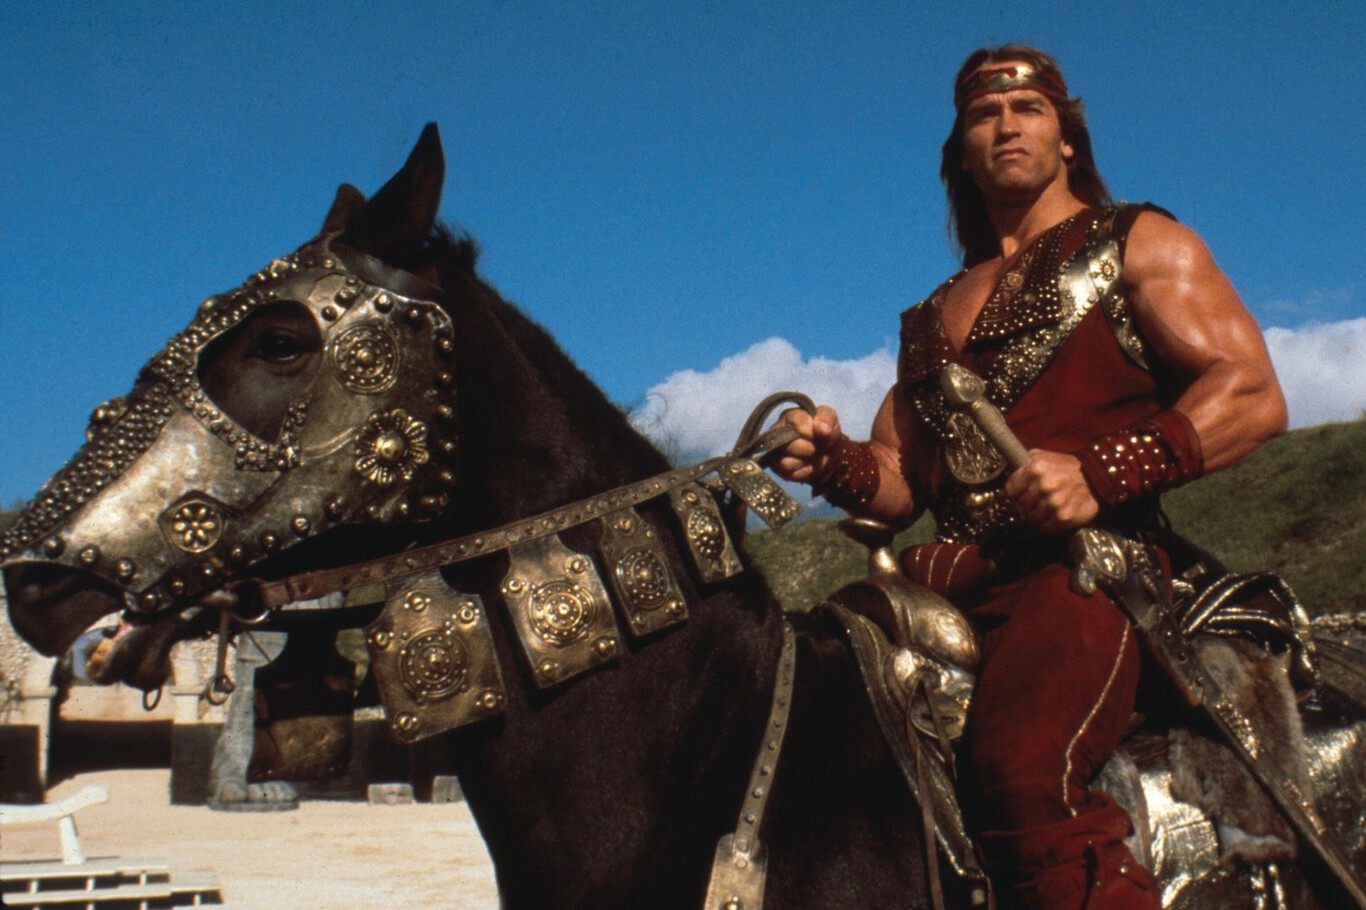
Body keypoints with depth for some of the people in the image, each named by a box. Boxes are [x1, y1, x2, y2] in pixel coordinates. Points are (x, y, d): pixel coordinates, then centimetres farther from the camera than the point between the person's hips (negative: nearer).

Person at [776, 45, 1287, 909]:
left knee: (1022, 769, -34)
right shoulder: (935, 316, 29)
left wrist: (1097, 474, -16)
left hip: (1087, 561, -6)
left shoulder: (1135, 245, 13)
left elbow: (1254, 397, -1)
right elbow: (901, 483, 23)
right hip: (948, 580, 6)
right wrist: (835, 460, -1)